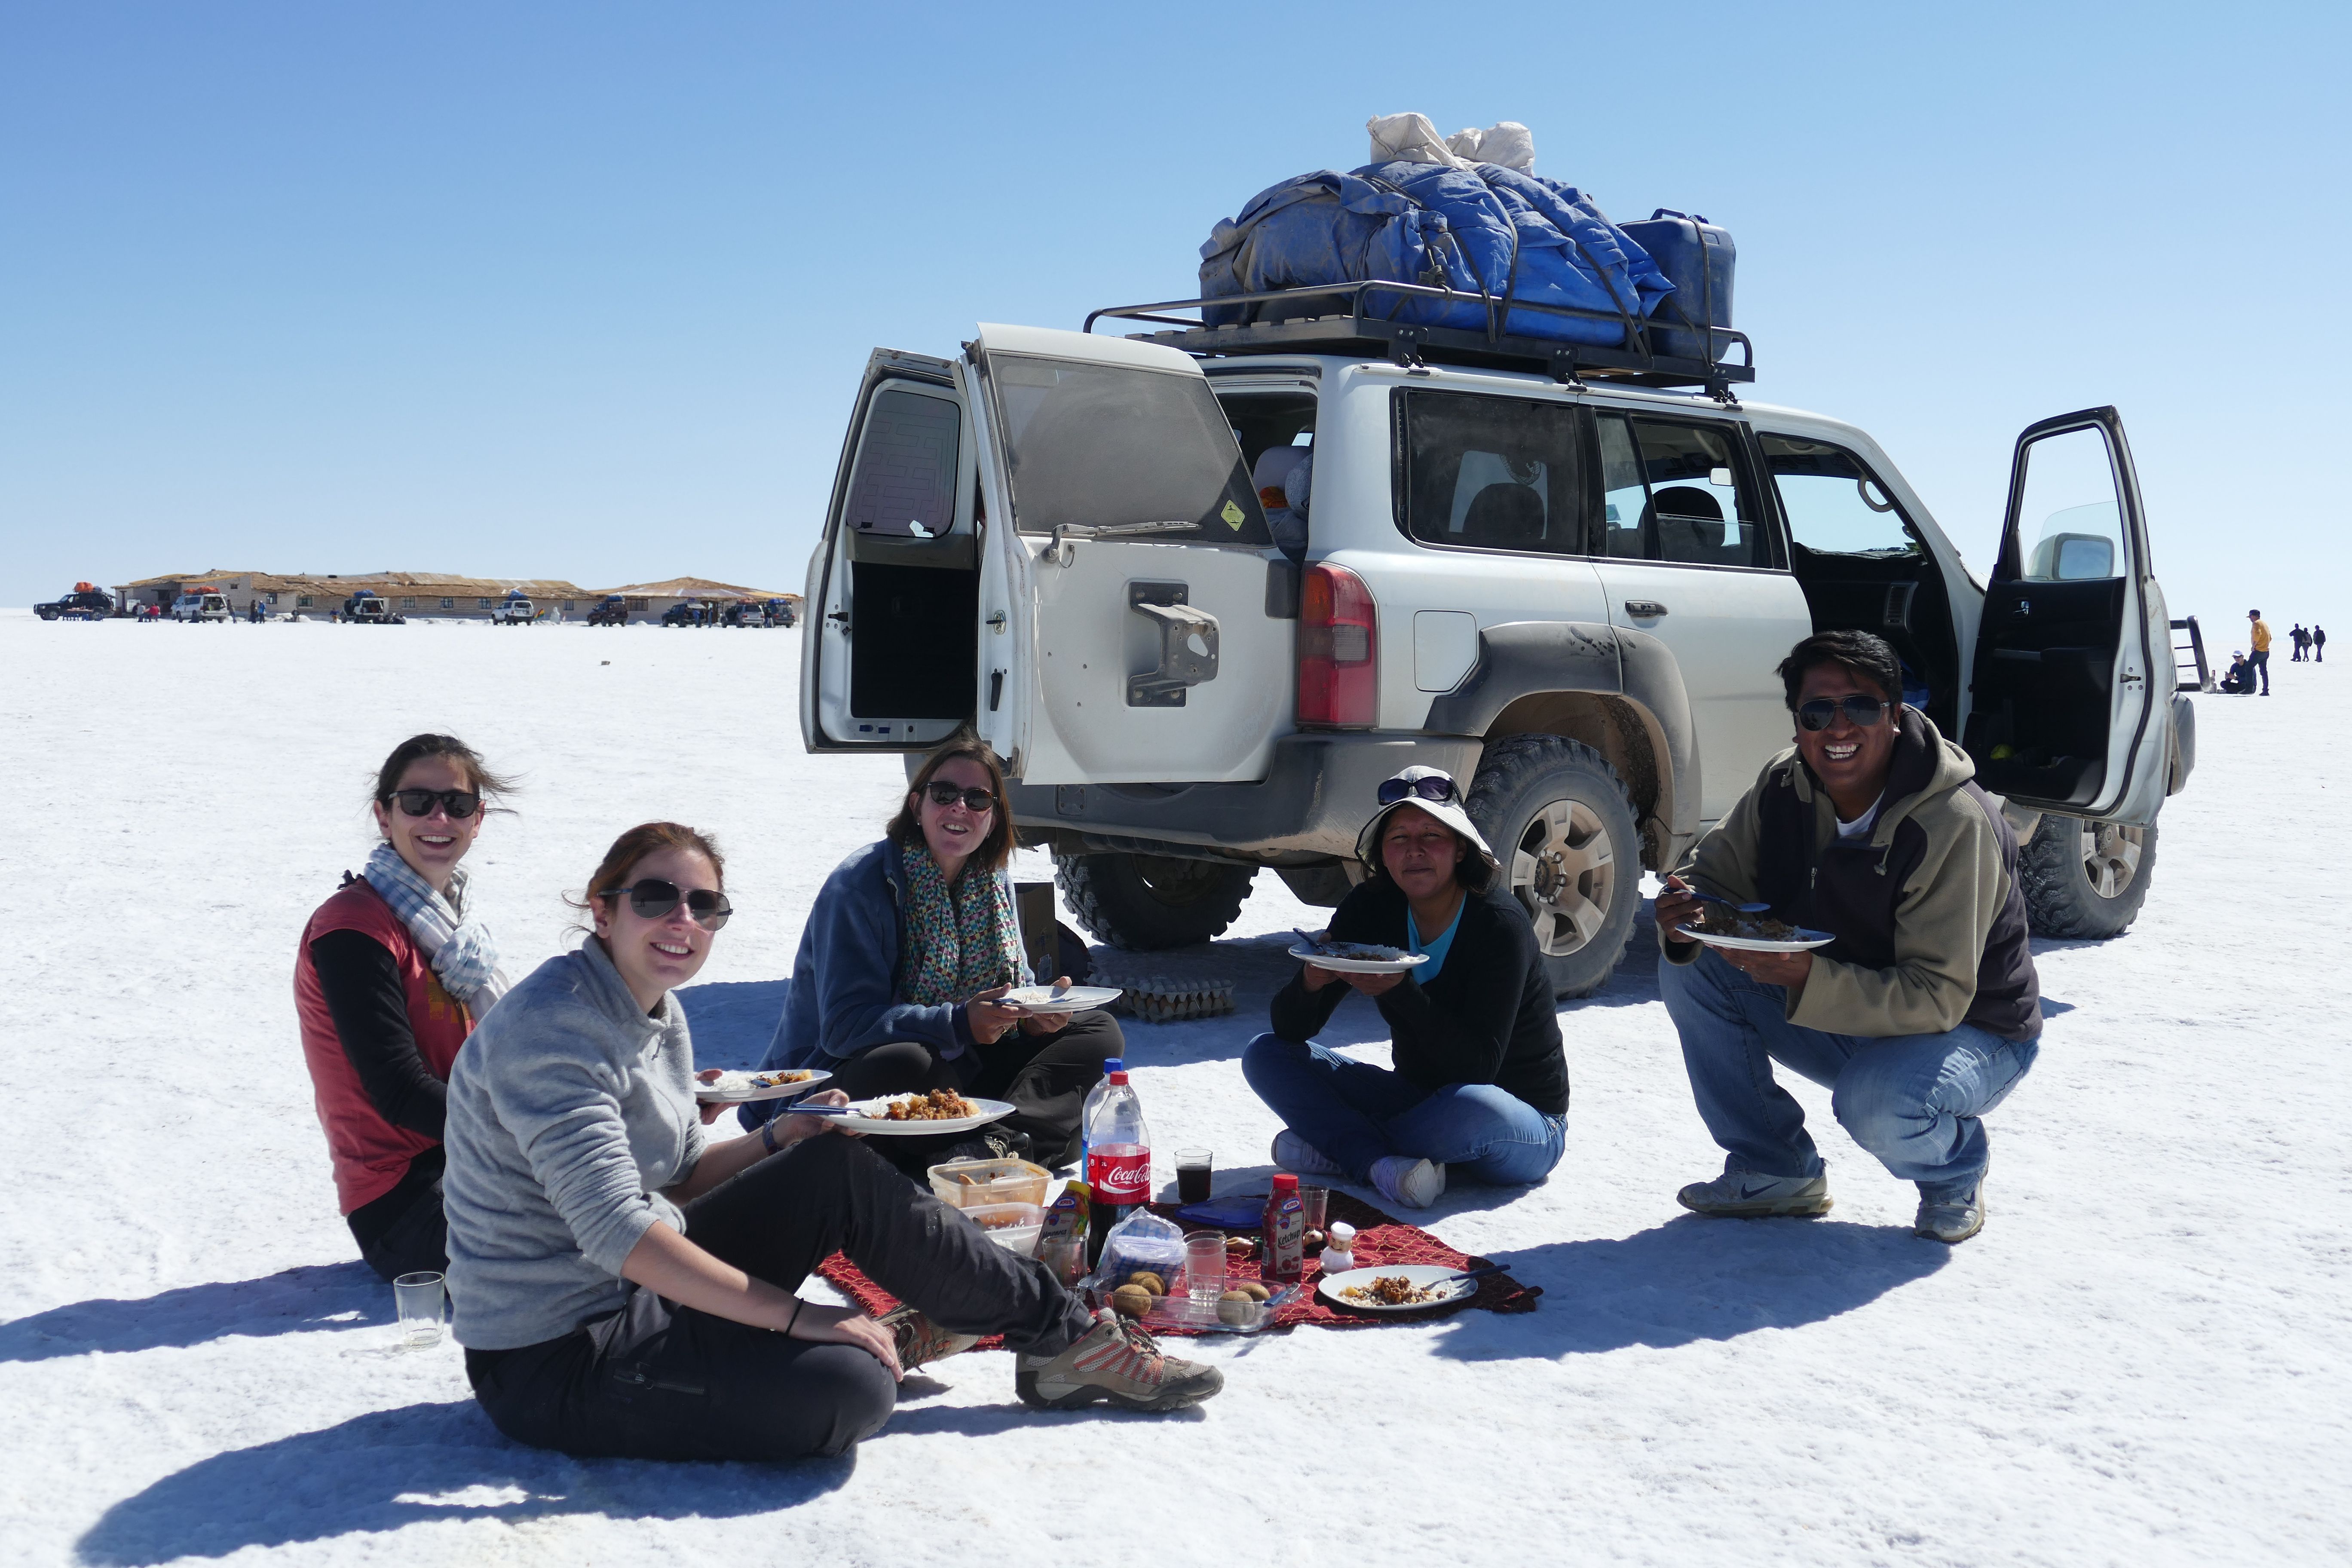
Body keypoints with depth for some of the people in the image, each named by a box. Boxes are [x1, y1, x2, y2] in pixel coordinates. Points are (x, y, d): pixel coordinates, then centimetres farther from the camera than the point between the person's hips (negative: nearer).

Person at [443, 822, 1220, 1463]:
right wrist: (796, 1314, -26)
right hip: (554, 1360, -9)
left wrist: (779, 1139, -2)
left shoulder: (657, 1014, 7)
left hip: (639, 1289, 9)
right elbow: (616, 1230, -29)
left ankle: (1058, 1331, 12)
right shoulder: (550, 1029, -22)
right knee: (852, 1391, -26)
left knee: (841, 1170, 2)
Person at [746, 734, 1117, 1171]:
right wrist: (959, 1024, -33)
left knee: (1098, 1032, -3)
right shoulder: (859, 885, -16)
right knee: (906, 1064, -41)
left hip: (955, 1069, 7)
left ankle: (1002, 1143, -28)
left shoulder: (994, 884, 6)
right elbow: (844, 1024, -23)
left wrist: (1035, 1010, -14)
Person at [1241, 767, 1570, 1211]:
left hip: (1529, 1126, -5)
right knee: (1266, 1055, -6)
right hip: (1421, 1099, 6)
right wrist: (1311, 982, -31)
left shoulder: (1499, 923, -20)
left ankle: (1336, 1147, -15)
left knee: (1473, 1110, -41)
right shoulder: (1371, 910, -5)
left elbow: (1479, 1067, -28)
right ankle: (1381, 1165, -25)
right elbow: (1289, 1029, -8)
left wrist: (1399, 991, -38)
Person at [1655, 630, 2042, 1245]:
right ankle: (1776, 1172, 2)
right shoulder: (1783, 785, -10)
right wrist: (1685, 922, -26)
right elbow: (1715, 876, 0)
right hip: (1839, 1021, 6)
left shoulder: (1955, 824, -28)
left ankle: (1957, 1170, 1)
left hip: (1972, 1033, -6)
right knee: (1688, 970, -12)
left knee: (1877, 1104, -38)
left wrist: (1807, 979, -45)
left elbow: (1938, 999, -31)